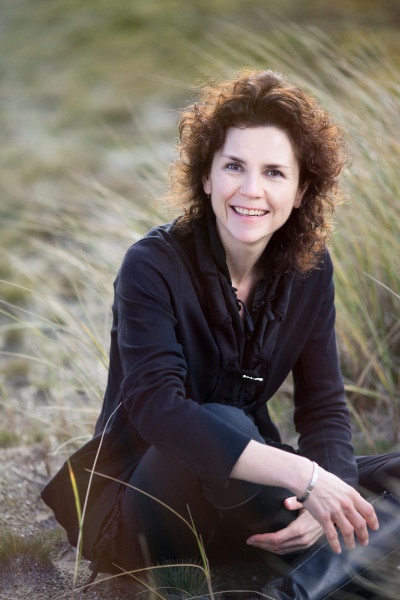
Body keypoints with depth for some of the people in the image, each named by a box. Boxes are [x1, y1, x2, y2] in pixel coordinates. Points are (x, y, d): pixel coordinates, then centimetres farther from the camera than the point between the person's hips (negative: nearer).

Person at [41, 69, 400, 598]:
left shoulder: (309, 270, -5)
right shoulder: (153, 266, -21)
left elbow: (323, 404, -5)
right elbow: (155, 405, -35)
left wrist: (332, 485, -29)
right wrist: (304, 477, -43)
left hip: (241, 487, 5)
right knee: (224, 422, -35)